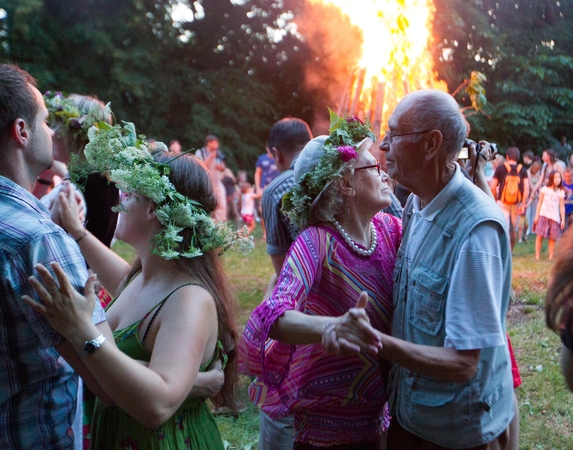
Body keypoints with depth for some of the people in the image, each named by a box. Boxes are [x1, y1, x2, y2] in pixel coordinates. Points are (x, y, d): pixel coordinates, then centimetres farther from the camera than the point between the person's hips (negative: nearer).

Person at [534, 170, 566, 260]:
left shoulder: (561, 192, 5)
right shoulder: (545, 189, 3)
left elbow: (562, 207, 6)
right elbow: (539, 203, 5)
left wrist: (563, 219, 2)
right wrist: (537, 215, 1)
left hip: (554, 218, 1)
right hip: (543, 215, -1)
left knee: (552, 238, -2)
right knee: (539, 235, -5)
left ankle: (550, 257, 3)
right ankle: (537, 256, 0)